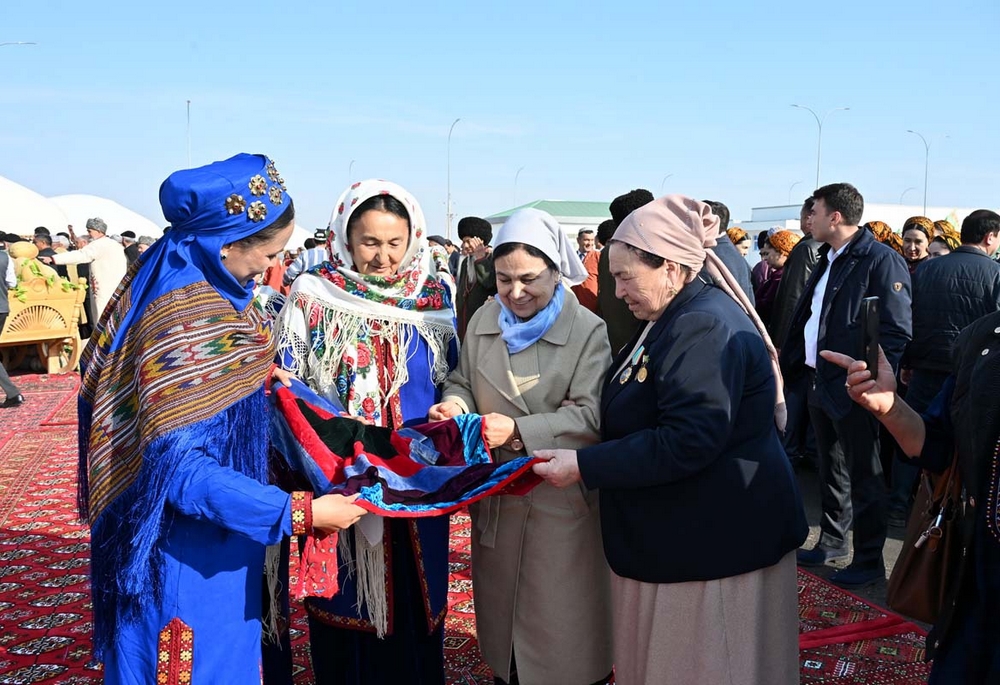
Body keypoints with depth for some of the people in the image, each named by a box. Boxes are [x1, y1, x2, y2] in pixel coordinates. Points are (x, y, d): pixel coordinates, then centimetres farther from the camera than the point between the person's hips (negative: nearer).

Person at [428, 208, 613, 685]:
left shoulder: (589, 331, -12)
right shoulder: (483, 322, 4)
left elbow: (591, 415, -18)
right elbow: (462, 382, 12)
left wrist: (520, 430, -29)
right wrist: (455, 401, -11)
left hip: (560, 498, -5)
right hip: (494, 495, 5)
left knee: (561, 621, 6)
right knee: (499, 605, 21)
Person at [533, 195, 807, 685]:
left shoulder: (705, 326, -22)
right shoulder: (675, 320, 12)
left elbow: (687, 441, -29)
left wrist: (583, 467, -25)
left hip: (716, 541, -10)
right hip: (677, 534, 10)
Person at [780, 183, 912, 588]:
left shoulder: (881, 261, -13)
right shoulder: (828, 261, 15)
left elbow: (896, 331, -18)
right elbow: (803, 320, 21)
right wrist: (789, 365, 15)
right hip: (820, 383, 9)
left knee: (863, 476, 3)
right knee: (830, 469, 19)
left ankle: (869, 560, 15)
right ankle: (833, 541, 34)